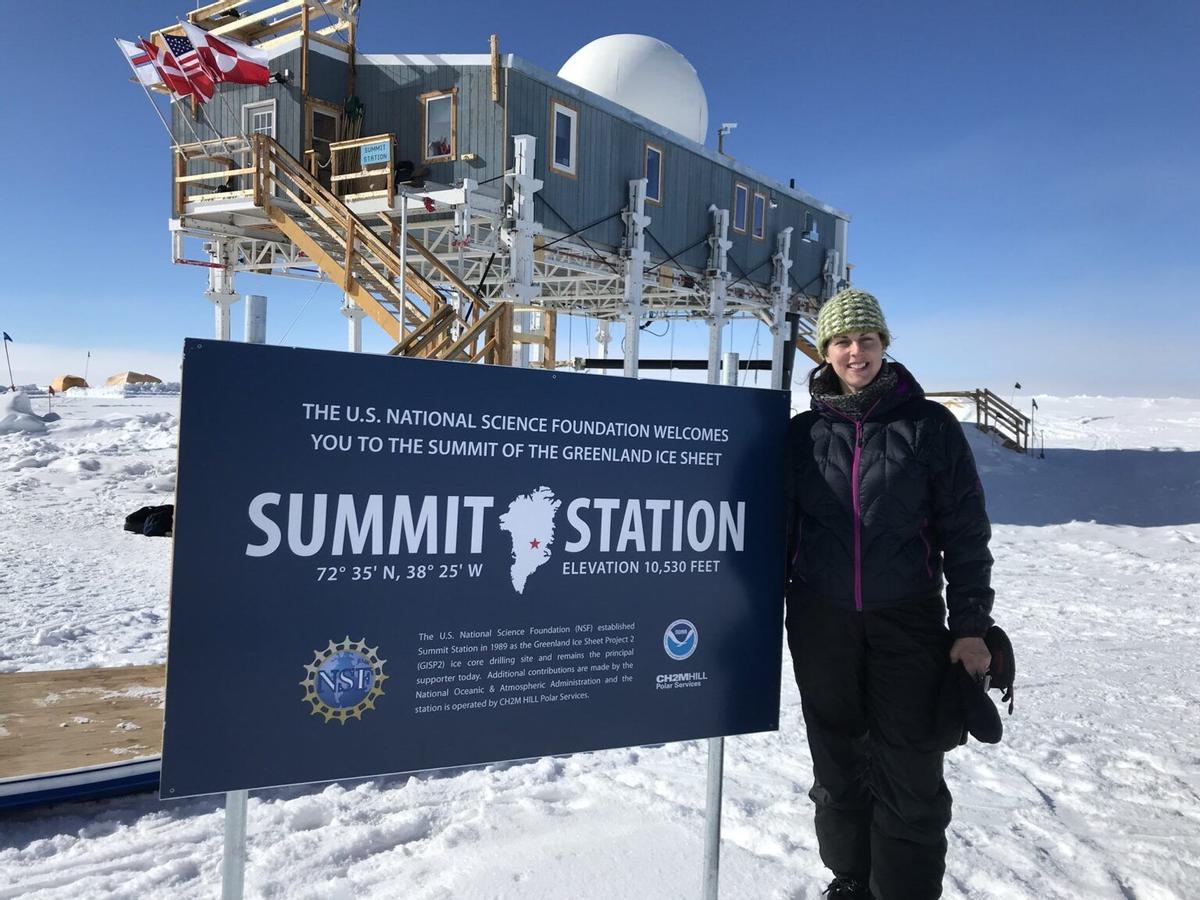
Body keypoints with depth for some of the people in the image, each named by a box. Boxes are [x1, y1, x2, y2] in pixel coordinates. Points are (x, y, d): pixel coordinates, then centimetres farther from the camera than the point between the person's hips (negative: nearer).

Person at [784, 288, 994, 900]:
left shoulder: (929, 426, -3)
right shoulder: (805, 431, 3)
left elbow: (965, 533, -2)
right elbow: (781, 527, 9)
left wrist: (970, 625, -5)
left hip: (906, 621, -2)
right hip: (820, 623, 2)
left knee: (909, 772, 0)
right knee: (837, 762, 14)